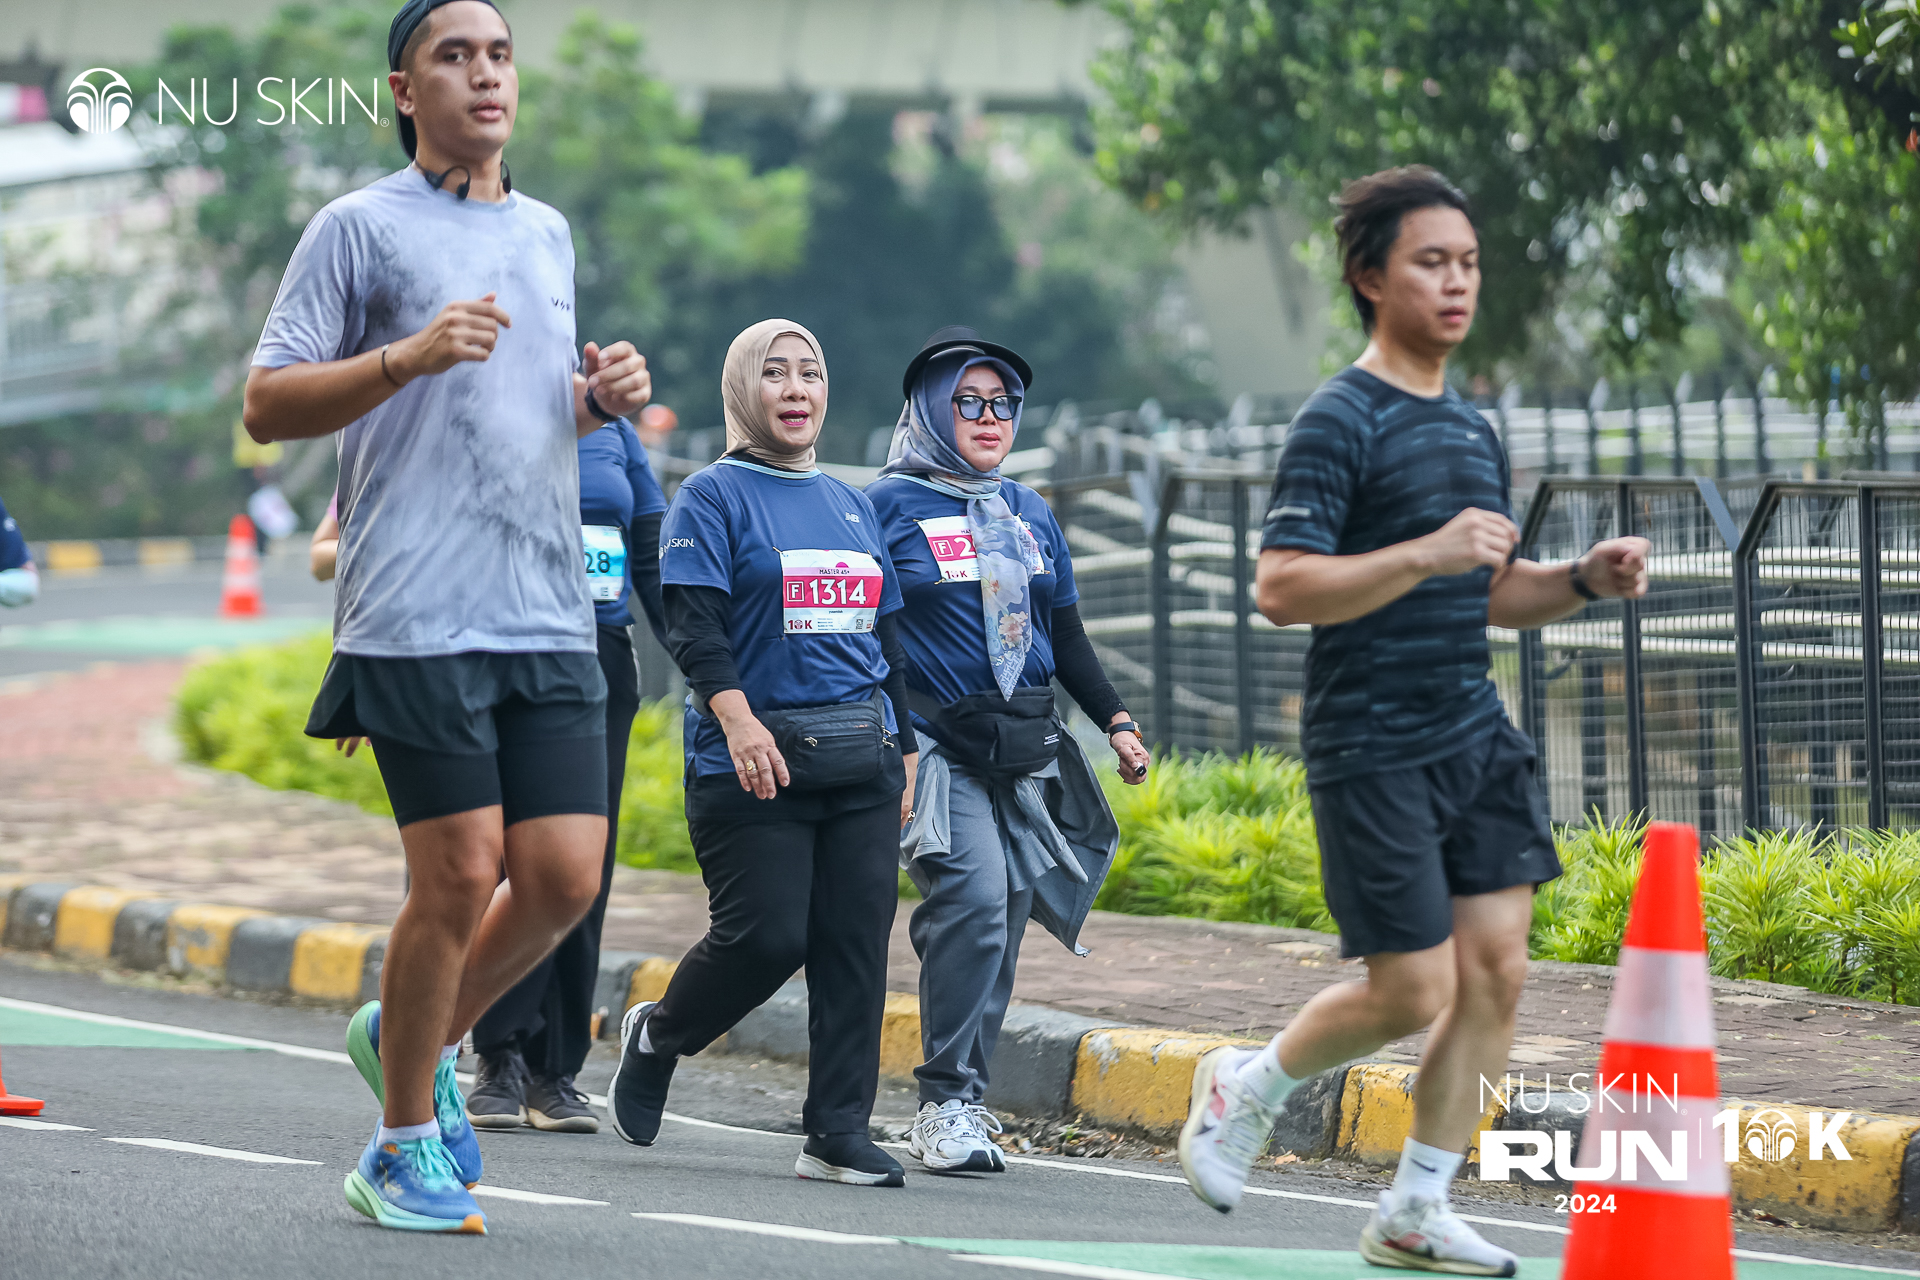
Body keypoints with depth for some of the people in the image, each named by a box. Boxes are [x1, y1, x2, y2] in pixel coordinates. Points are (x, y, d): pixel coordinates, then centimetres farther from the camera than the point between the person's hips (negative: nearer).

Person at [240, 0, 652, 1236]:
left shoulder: (550, 234, 19)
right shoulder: (361, 227, 0)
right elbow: (266, 404, -3)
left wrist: (602, 395, 9)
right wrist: (408, 357, -17)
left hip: (551, 613, 6)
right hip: (418, 614, -6)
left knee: (566, 875, -1)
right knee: (462, 876, -7)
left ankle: (413, 1036, 26)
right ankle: (405, 1145, 10)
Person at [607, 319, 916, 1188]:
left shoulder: (853, 505, 18)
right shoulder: (713, 497, -1)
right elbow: (694, 624, -13)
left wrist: (903, 747, 18)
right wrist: (736, 718, -27)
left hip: (858, 756, 6)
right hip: (753, 759, -6)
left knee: (856, 942, -2)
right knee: (766, 936, -10)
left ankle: (839, 1133, 2)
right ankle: (656, 1035, 18)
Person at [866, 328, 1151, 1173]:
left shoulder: (1030, 516, 17)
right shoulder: (891, 507, 0)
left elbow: (1066, 638, 23)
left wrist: (1115, 720, 11)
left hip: (1028, 752, 6)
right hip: (937, 746, -6)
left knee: (1003, 919, 3)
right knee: (975, 897, -22)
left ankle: (958, 1109, 11)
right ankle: (947, 1104, -17)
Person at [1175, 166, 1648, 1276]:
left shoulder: (1474, 430, 15)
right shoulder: (1341, 421, -10)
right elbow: (1282, 588, -19)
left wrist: (1582, 581, 6)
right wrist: (1427, 553, -27)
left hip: (1475, 734, 7)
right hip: (1371, 749, -7)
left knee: (1497, 968, 0)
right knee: (1415, 992, -7)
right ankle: (1245, 1088, 20)